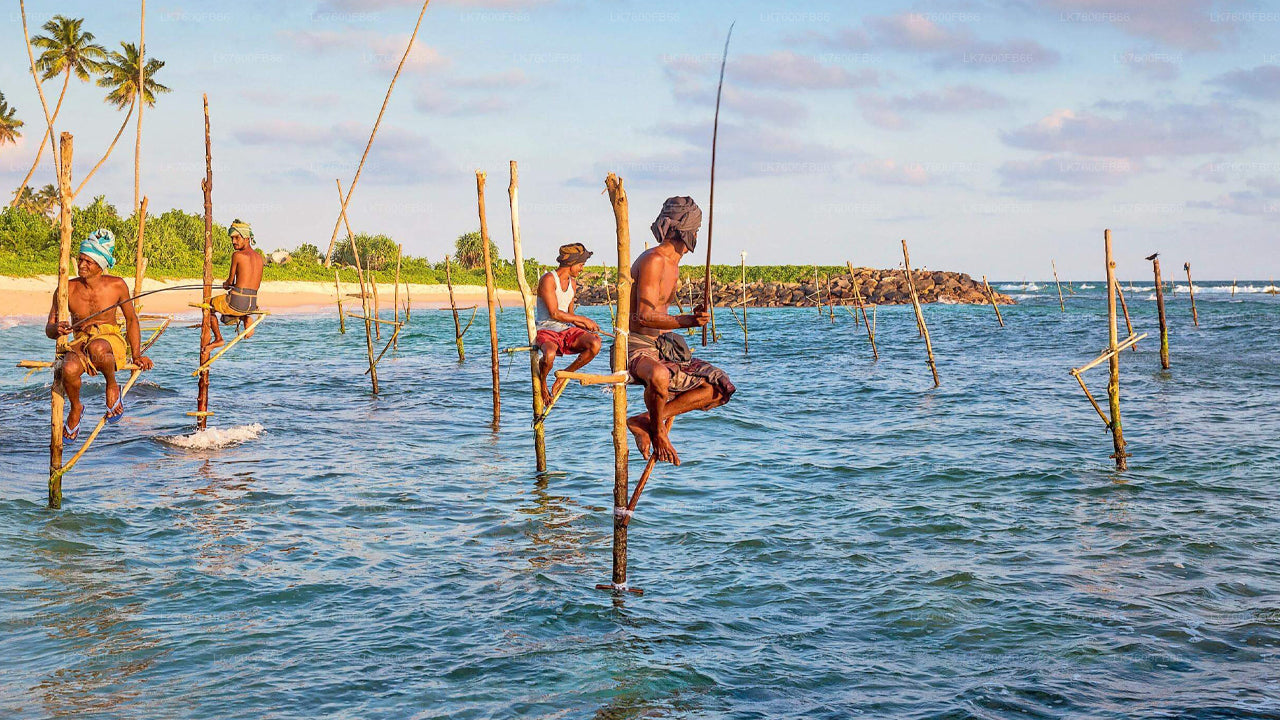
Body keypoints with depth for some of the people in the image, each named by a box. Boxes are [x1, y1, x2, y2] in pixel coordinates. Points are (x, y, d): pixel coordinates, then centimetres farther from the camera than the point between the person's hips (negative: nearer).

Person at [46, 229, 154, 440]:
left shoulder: (117, 286, -2)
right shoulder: (67, 290, -2)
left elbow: (131, 319, 11)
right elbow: (49, 329, 3)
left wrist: (136, 355, 4)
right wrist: (57, 329, -23)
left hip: (111, 339, -2)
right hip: (80, 342, 2)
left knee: (97, 347, -41)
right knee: (69, 369, -35)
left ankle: (112, 387, -8)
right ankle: (75, 409, 0)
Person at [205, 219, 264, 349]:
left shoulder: (237, 255, -9)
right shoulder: (259, 257, 11)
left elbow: (230, 281, -2)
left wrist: (226, 284, 23)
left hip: (238, 302, -6)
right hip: (253, 304, 6)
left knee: (208, 306, 22)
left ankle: (218, 338, 20)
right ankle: (247, 321, 12)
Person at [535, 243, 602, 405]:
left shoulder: (572, 283, 17)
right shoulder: (548, 279, -10)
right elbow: (554, 313, -17)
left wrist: (586, 327, 3)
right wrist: (583, 320, -11)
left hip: (568, 330, 7)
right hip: (546, 330, -6)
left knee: (595, 343, -24)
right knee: (550, 355, -41)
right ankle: (542, 382, -5)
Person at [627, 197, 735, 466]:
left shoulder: (673, 265, 17)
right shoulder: (653, 260, -15)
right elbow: (644, 316, -23)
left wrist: (694, 317, 11)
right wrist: (689, 320, -27)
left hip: (662, 348, 10)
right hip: (636, 347, -10)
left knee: (718, 387, 0)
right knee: (659, 376, -43)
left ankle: (645, 422, -6)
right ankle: (658, 432, -14)